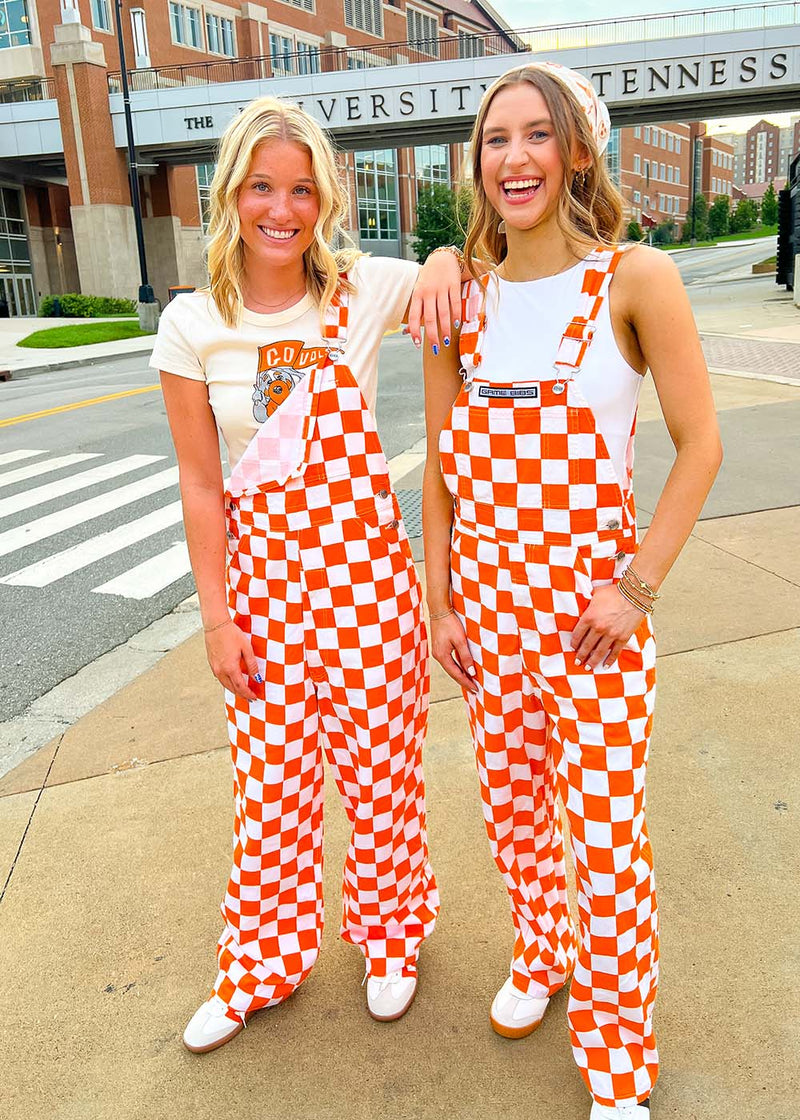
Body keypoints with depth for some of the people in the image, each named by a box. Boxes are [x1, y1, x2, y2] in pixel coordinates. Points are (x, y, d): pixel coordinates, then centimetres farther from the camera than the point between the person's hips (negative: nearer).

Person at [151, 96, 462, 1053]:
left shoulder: (363, 290, -5)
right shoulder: (193, 325, -4)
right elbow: (201, 484, -1)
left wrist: (445, 264, -15)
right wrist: (215, 615, -1)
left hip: (367, 571, 0)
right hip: (264, 576, 1)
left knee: (381, 772, 13)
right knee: (272, 782, 13)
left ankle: (391, 938, 40)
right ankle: (263, 965, 38)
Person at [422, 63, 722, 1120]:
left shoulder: (636, 278, -8)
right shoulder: (458, 301, 4)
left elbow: (700, 443, -5)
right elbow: (441, 466, 8)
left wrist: (638, 585, -11)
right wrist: (440, 598, 6)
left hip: (591, 603, -4)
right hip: (488, 598, 4)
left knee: (606, 835, 3)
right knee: (511, 809, 19)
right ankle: (540, 953, 48)